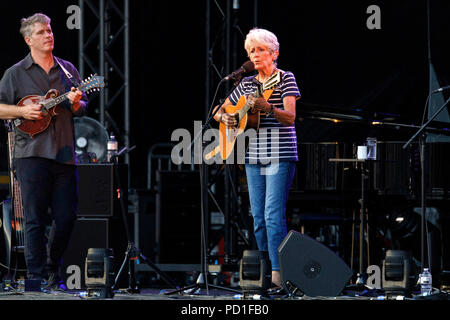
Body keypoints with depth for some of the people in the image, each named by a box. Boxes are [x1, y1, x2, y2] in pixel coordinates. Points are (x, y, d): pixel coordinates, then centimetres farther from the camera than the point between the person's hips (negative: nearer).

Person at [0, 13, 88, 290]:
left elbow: (84, 108, 14)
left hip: (64, 153, 3)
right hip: (32, 153, -3)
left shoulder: (68, 70, 14)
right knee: (36, 219, -4)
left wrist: (76, 104, -8)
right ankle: (37, 276, 0)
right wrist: (23, 112, -13)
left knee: (67, 216, 2)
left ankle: (53, 267, 22)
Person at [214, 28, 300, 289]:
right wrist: (225, 117, 1)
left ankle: (277, 272, -17)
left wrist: (267, 108, -32)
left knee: (273, 215, -14)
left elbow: (290, 117, -15)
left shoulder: (286, 79, -2)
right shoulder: (247, 84, 14)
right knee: (258, 216, 5)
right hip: (253, 156, 6)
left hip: (280, 156, -6)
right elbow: (219, 111, 24)